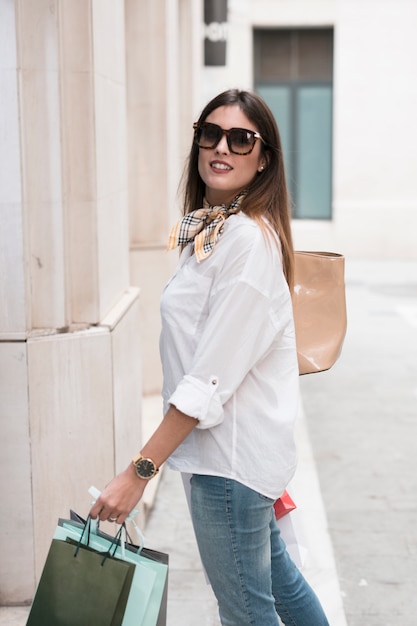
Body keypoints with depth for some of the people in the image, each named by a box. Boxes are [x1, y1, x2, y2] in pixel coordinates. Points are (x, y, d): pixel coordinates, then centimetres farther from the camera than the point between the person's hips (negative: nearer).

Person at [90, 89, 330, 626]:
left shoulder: (248, 239, -21)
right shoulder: (211, 229, 10)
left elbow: (212, 378, -25)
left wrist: (140, 470, -23)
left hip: (231, 454, -10)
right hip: (231, 445, 10)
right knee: (273, 570, 26)